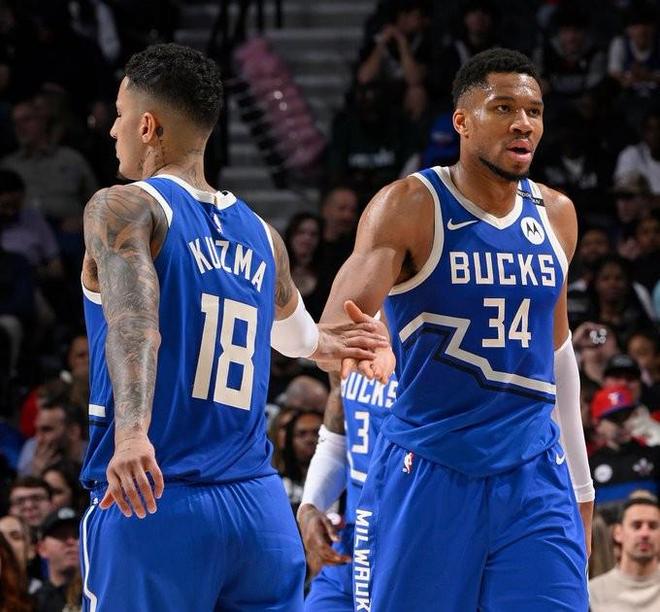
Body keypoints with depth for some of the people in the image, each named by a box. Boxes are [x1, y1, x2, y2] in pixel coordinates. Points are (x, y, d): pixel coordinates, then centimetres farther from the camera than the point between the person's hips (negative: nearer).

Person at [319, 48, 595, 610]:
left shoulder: (556, 215, 8)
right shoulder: (409, 206, -9)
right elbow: (334, 328, -21)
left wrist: (580, 481, 22)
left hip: (535, 478, 4)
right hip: (427, 474, -4)